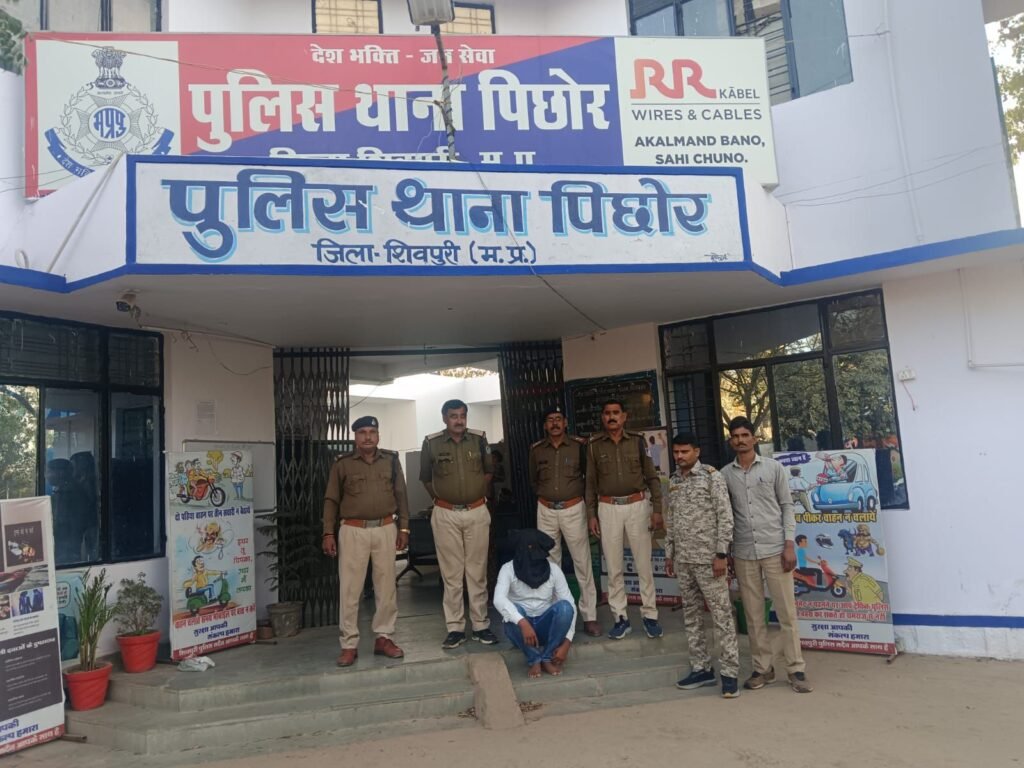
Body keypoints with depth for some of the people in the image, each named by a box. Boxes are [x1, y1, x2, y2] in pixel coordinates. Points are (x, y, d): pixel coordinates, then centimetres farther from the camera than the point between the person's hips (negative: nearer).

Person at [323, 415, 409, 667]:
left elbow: (401, 495, 10)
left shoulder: (391, 460, 7)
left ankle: (383, 638, 17)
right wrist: (328, 533, -3)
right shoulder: (342, 464, 3)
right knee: (350, 589, 0)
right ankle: (349, 645, 8)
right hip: (353, 531, -2)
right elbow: (331, 500, 4)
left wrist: (403, 527, 5)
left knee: (386, 586, 6)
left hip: (385, 530, 2)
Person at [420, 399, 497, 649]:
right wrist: (440, 499, 7)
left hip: (477, 512, 1)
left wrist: (479, 494, 11)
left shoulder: (479, 439, 0)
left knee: (477, 571, 7)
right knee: (451, 572, 4)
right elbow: (426, 478, 9)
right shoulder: (431, 443, -4)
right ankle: (455, 628, 12)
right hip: (446, 515, -1)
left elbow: (488, 471, 14)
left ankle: (480, 625, 16)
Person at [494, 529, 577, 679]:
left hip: (546, 627, 2)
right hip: (521, 627, -1)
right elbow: (498, 599, -32)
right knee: (513, 611, -34)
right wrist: (523, 623, -46)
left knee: (565, 606, -28)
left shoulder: (554, 571, -9)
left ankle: (547, 658, -12)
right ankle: (534, 659, -15)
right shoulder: (509, 569, -14)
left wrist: (566, 643, -22)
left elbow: (571, 606, -12)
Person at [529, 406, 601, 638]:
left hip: (574, 509, -2)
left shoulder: (579, 445, -4)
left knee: (583, 564, 0)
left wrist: (579, 493, 3)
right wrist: (544, 495, 11)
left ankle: (589, 616, 7)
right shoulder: (536, 449, 3)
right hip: (546, 511, 2)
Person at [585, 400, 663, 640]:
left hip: (637, 506, -1)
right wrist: (591, 515, 1)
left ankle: (650, 615, 15)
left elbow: (652, 477, 3)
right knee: (613, 567, 5)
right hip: (608, 509, 1)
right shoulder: (594, 445, 3)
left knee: (644, 564, 4)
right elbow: (591, 482, 5)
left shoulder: (637, 441, 1)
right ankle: (621, 618, 14)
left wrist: (657, 509, -3)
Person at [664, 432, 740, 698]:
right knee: (691, 616, 11)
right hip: (683, 559, 6)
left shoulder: (711, 476, -7)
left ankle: (730, 673, 5)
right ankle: (701, 669, 21)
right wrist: (669, 553, 15)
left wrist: (721, 554, -14)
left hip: (708, 558, -6)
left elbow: (725, 517, -10)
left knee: (722, 615, -2)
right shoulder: (673, 481, 12)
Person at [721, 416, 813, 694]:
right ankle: (763, 668, 18)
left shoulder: (773, 467, 2)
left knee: (787, 611, 2)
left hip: (775, 549, -1)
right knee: (753, 615, 7)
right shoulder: (725, 475, 5)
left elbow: (787, 506, 2)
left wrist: (790, 544, -6)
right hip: (743, 553, 2)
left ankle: (795, 670, 11)